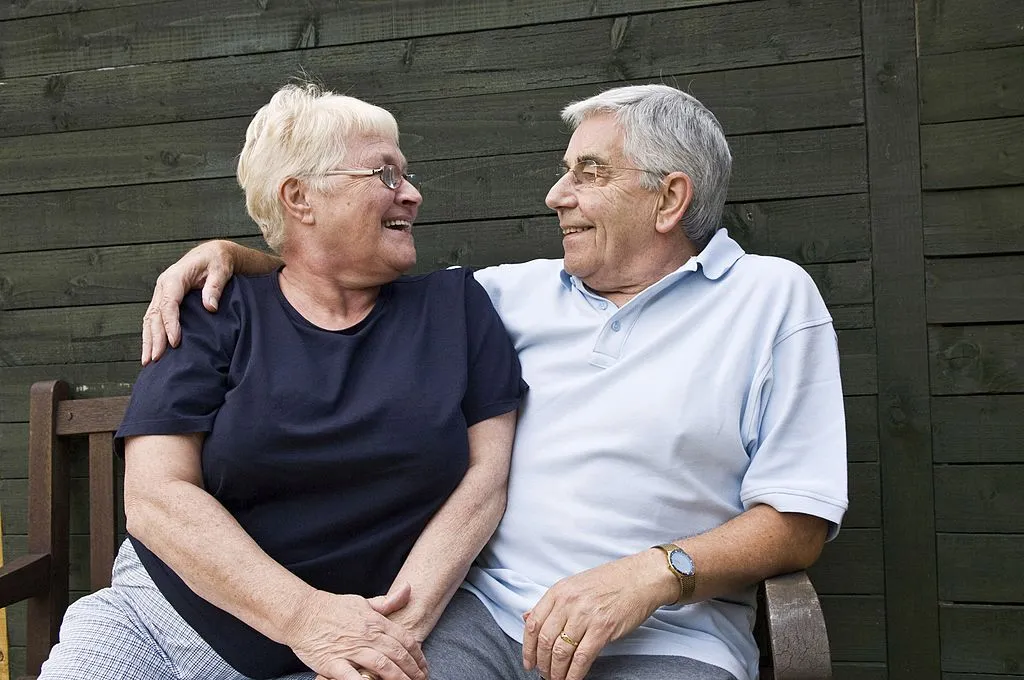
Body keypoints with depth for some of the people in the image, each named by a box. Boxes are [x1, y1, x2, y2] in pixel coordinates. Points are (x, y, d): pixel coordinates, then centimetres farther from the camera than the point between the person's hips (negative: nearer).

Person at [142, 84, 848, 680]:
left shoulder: (775, 296, 5)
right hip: (482, 610, 3)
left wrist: (655, 573, -15)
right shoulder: (520, 291, 15)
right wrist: (229, 253, 8)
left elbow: (800, 523, -1)